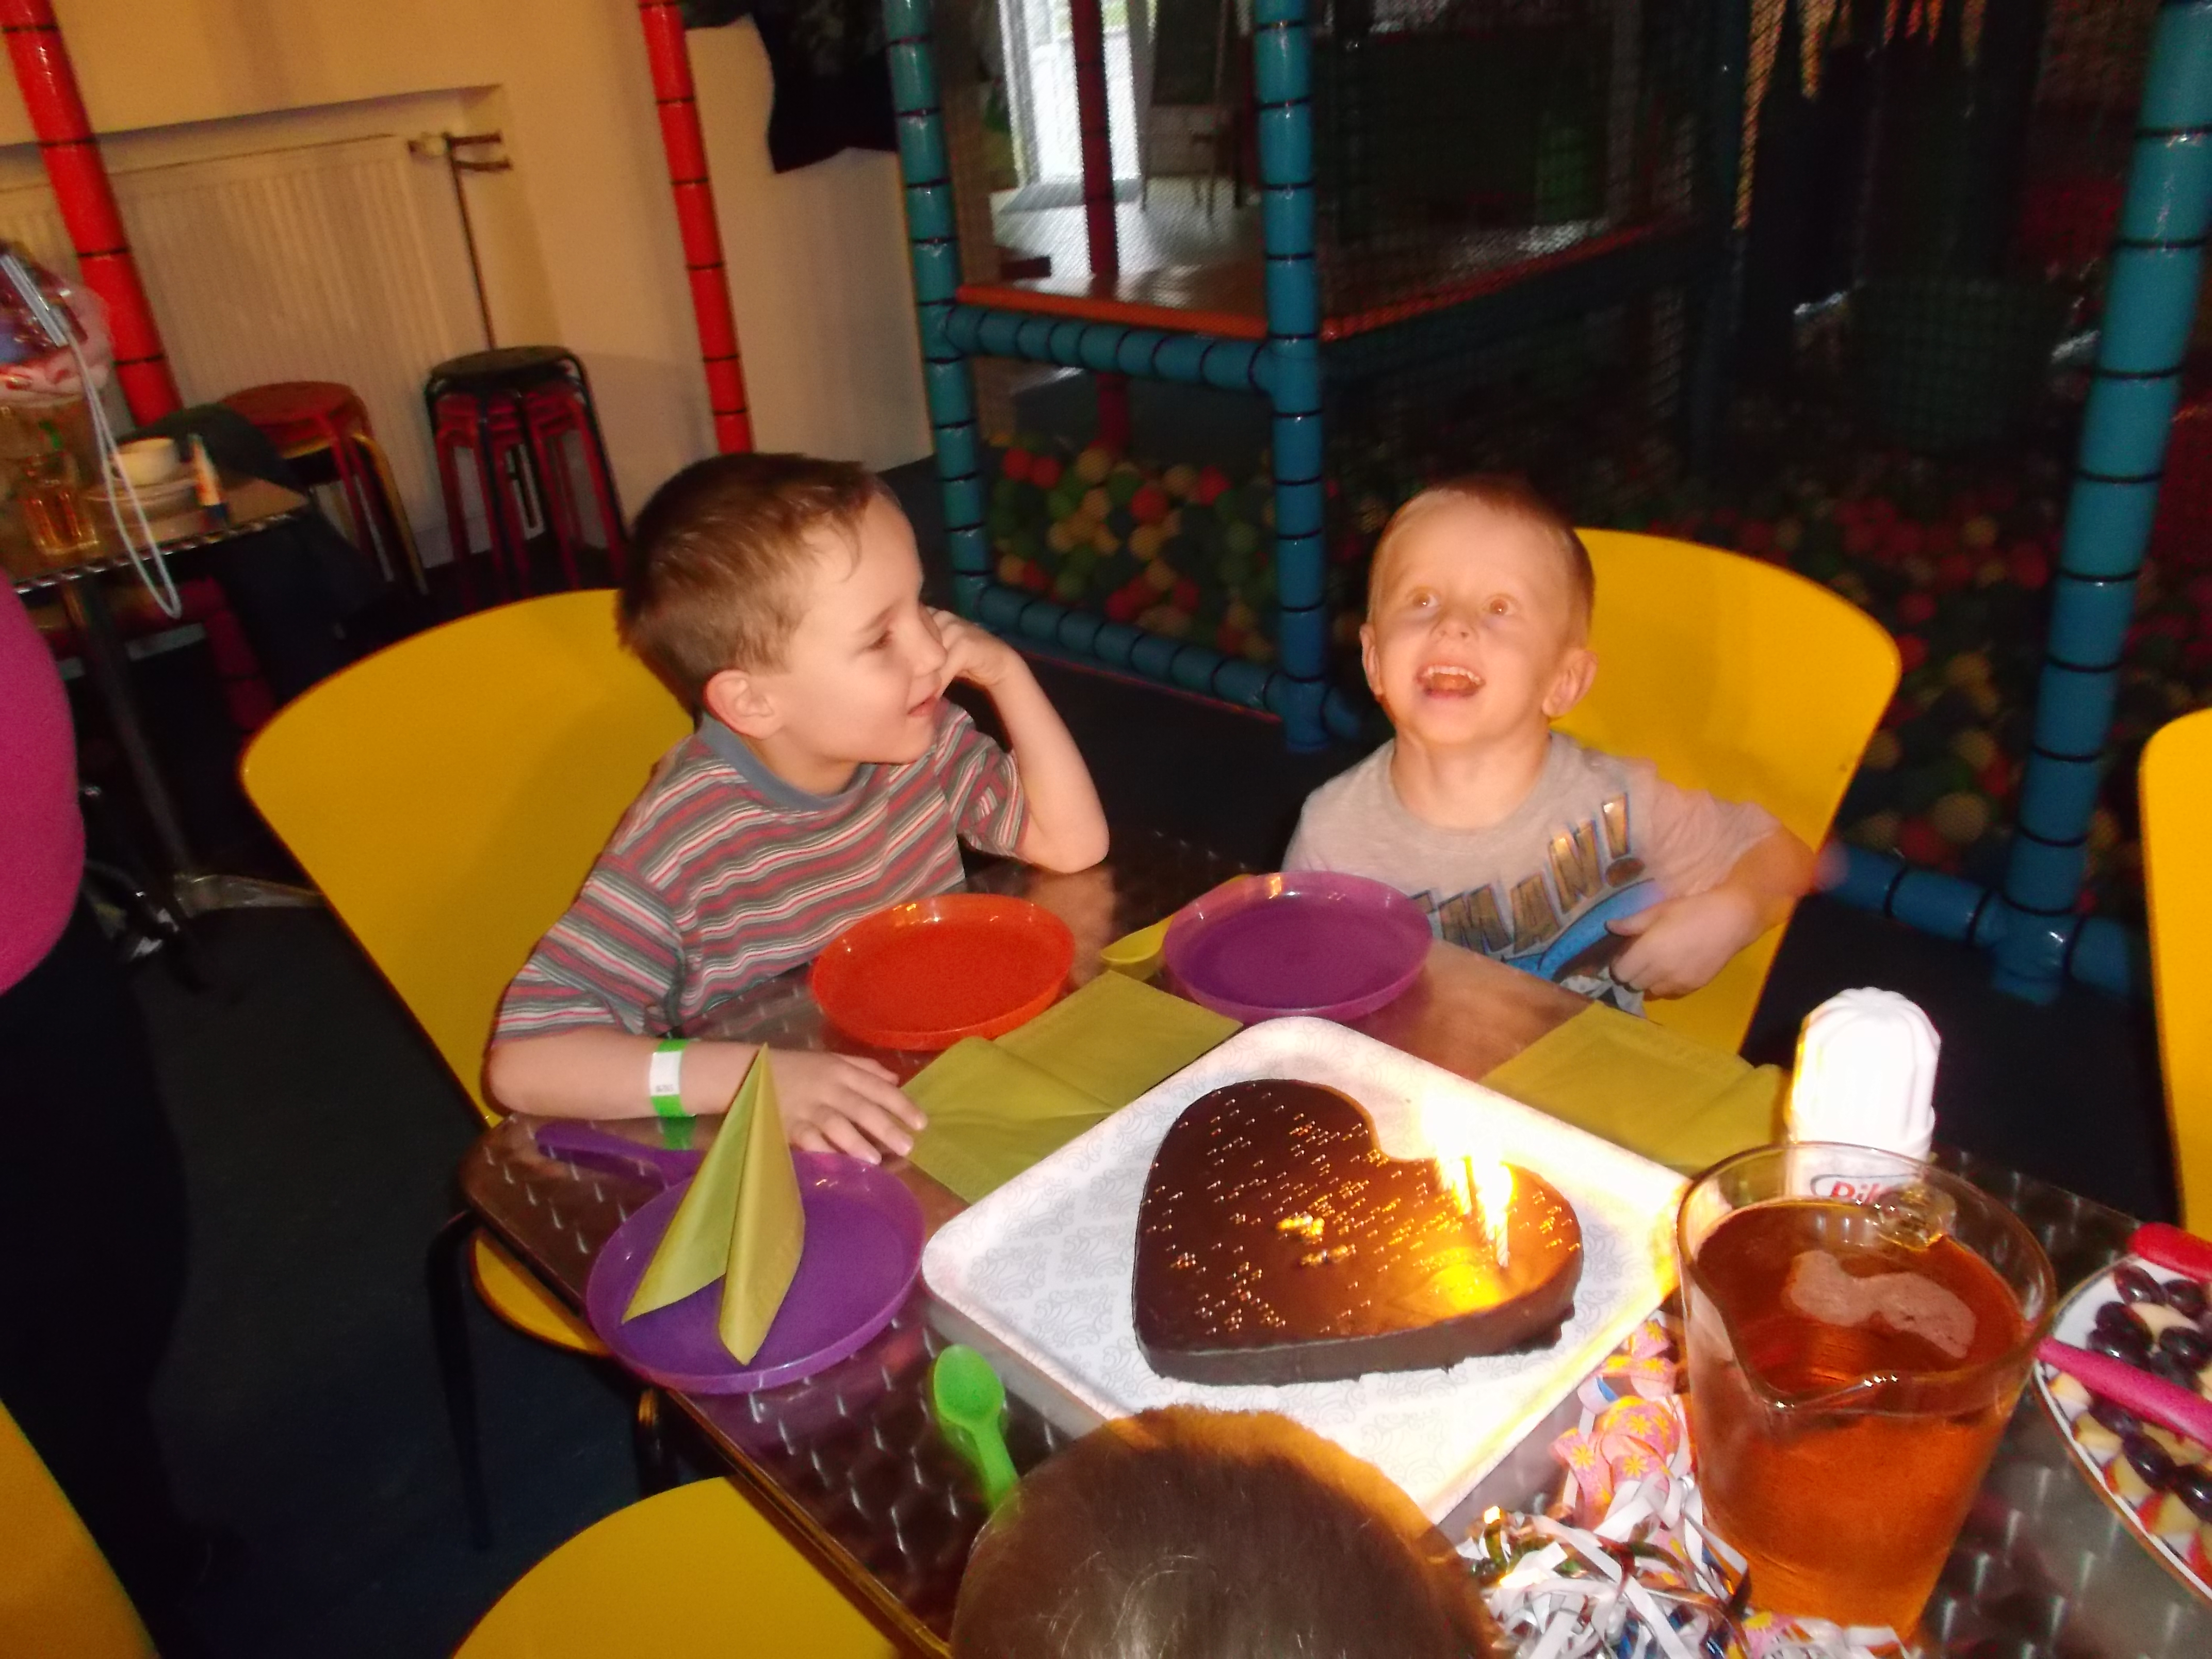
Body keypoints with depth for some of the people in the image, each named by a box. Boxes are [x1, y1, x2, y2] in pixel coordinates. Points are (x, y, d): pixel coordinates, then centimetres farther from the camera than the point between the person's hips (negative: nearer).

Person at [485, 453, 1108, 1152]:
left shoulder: (920, 740, -8)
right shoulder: (684, 842, -25)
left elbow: (1075, 844, -2)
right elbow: (522, 1061, -27)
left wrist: (1007, 673, -12)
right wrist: (746, 1073, -39)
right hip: (782, 1168, -3)